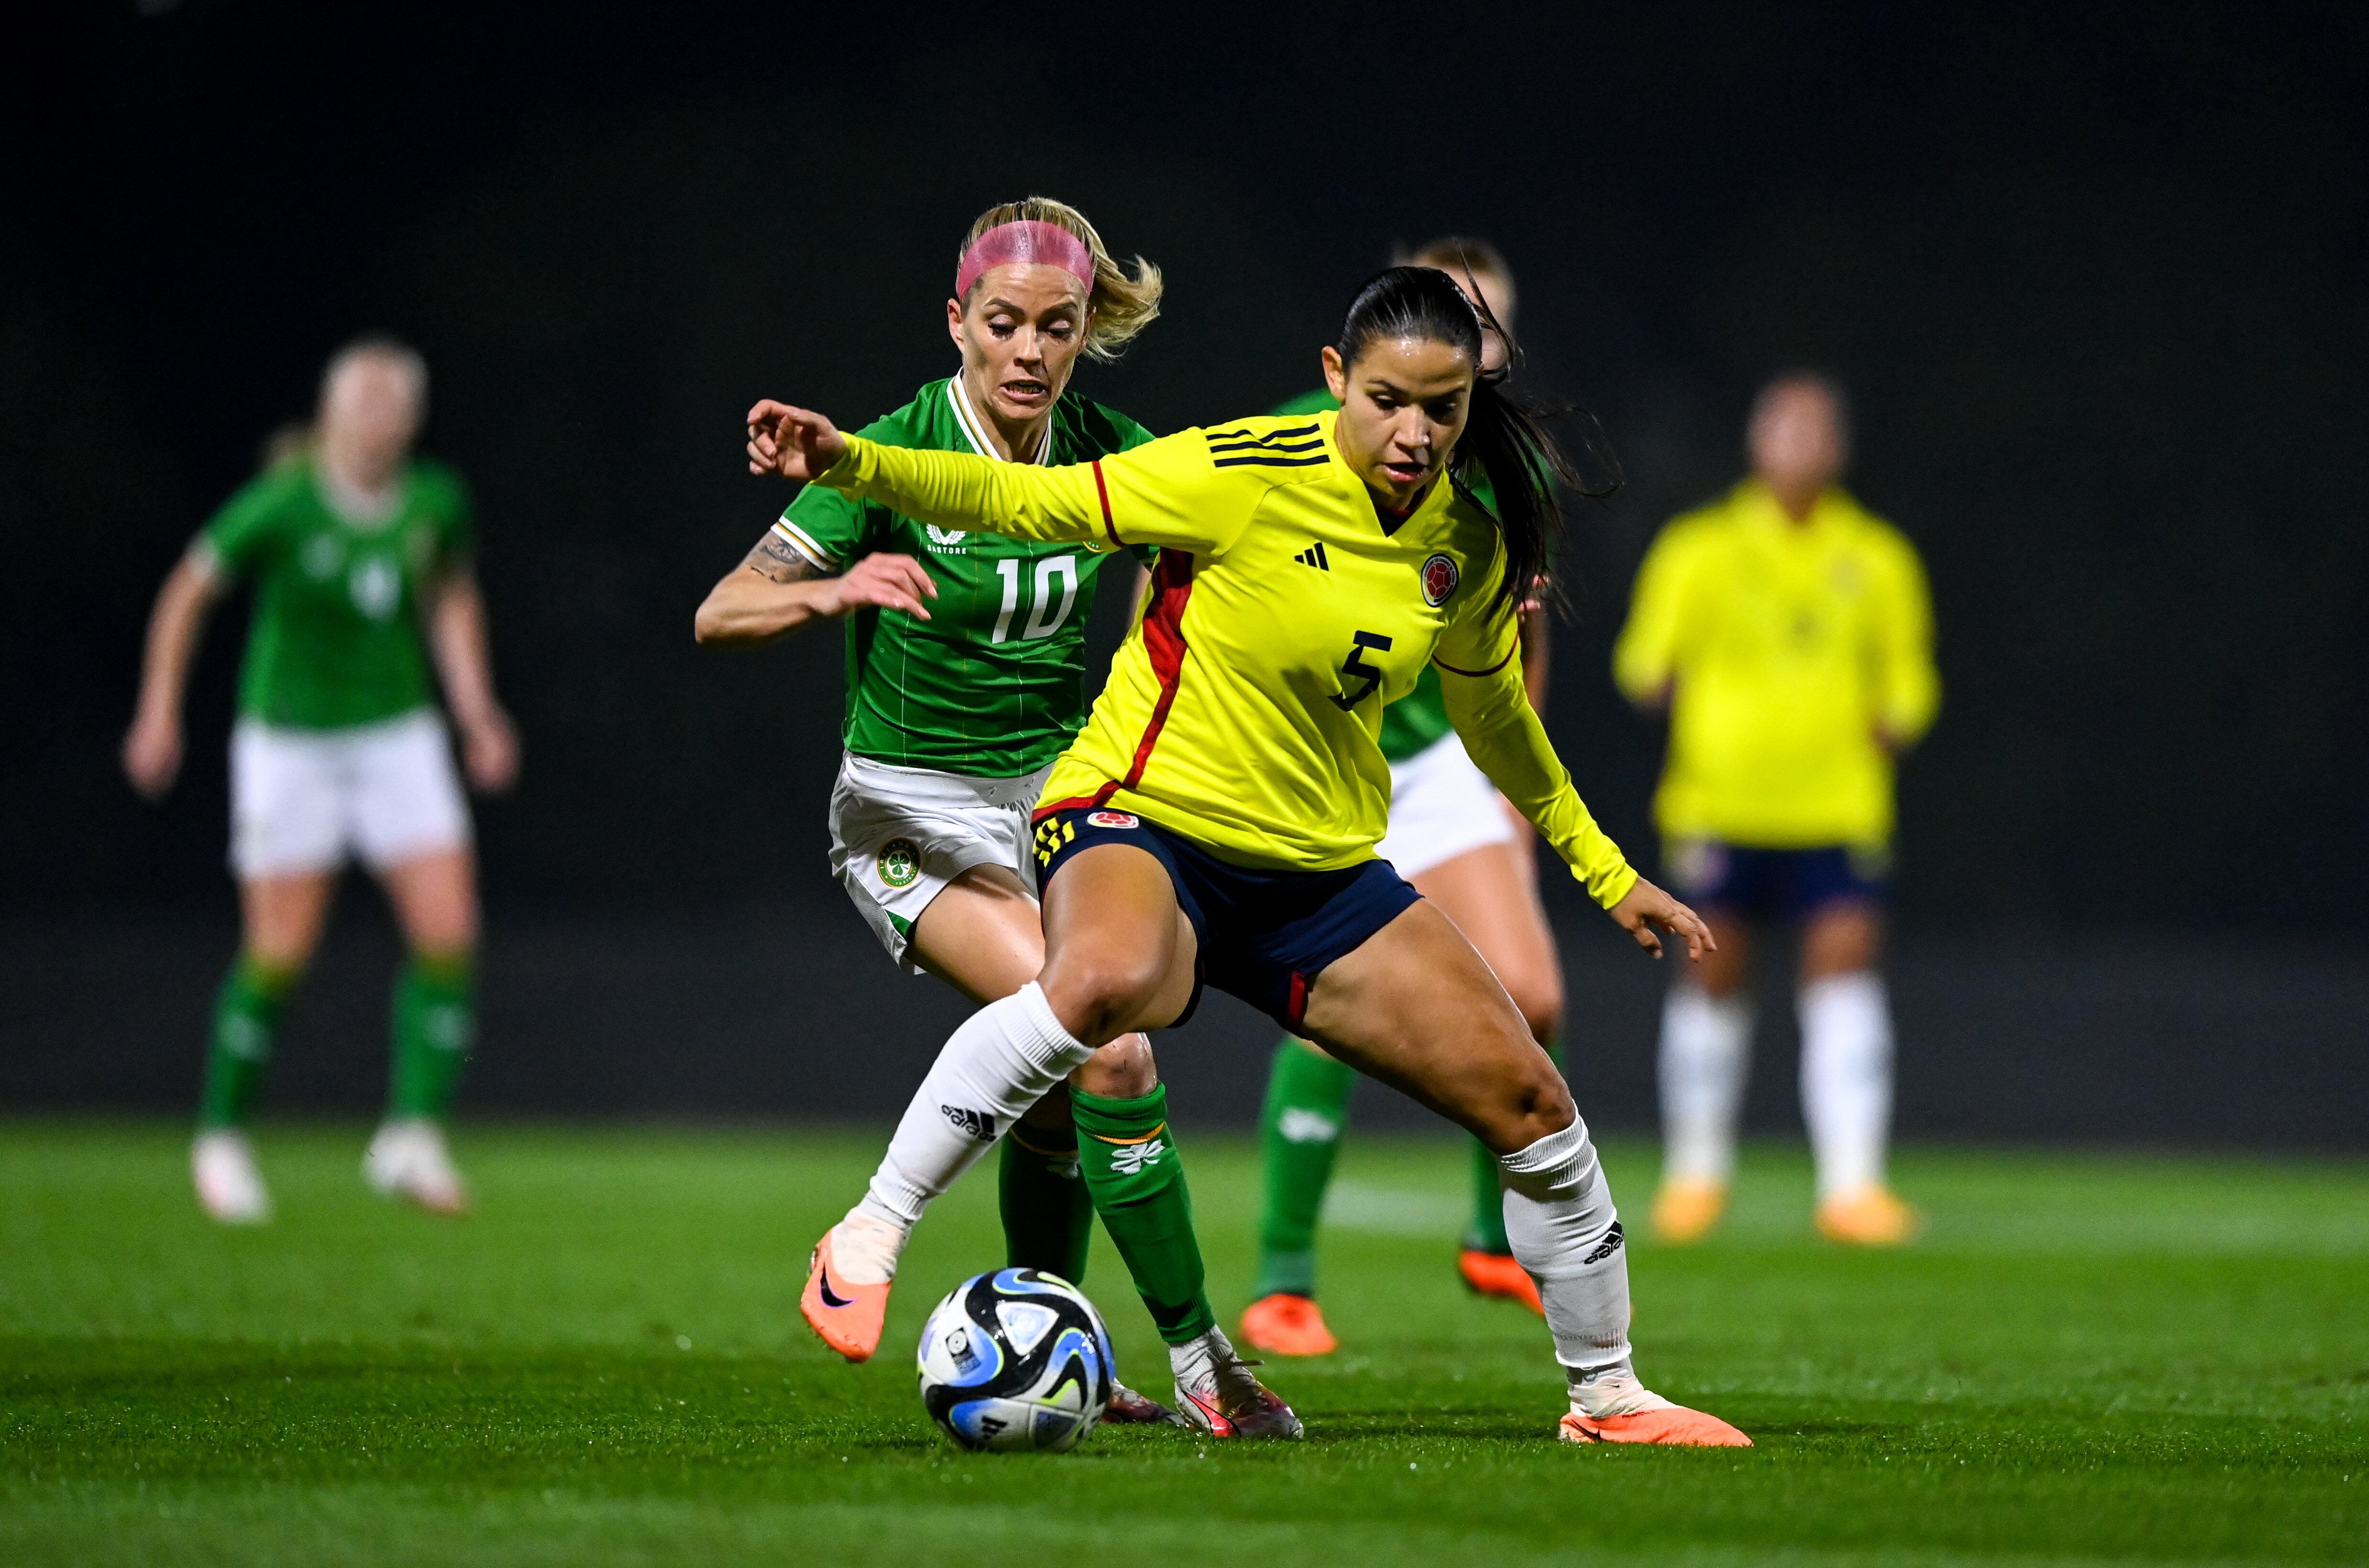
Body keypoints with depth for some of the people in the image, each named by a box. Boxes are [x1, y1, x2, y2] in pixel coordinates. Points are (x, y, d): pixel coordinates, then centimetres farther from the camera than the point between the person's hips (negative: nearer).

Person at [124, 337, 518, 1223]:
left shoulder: (436, 504, -5)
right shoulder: (282, 506, -16)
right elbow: (189, 594, -3)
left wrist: (477, 712, 6)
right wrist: (159, 713, -4)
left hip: (399, 735, 4)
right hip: (290, 741, -4)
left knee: (449, 933, -10)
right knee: (281, 952, -4)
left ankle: (413, 1136, -2)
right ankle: (222, 1137, 16)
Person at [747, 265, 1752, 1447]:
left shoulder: (1471, 539, 2)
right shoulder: (1247, 476, -16)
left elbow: (1491, 712, 21)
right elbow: (1027, 502, -13)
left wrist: (1605, 872, 29)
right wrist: (852, 462, -27)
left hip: (1322, 873, 6)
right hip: (1145, 822, -6)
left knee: (1532, 1105, 2)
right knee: (1108, 980, -42)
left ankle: (1605, 1393, 24)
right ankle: (871, 1233, -30)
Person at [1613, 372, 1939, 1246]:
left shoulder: (1878, 560, 10)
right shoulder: (1701, 551, 5)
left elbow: (1907, 681, 16)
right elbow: (1646, 663, 8)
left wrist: (1887, 728, -4)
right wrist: (1665, 685, -14)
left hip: (1839, 806, 1)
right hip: (1721, 804, -1)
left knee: (1846, 970, -12)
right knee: (1713, 977, 4)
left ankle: (1851, 1184, -15)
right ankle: (1696, 1170, 22)